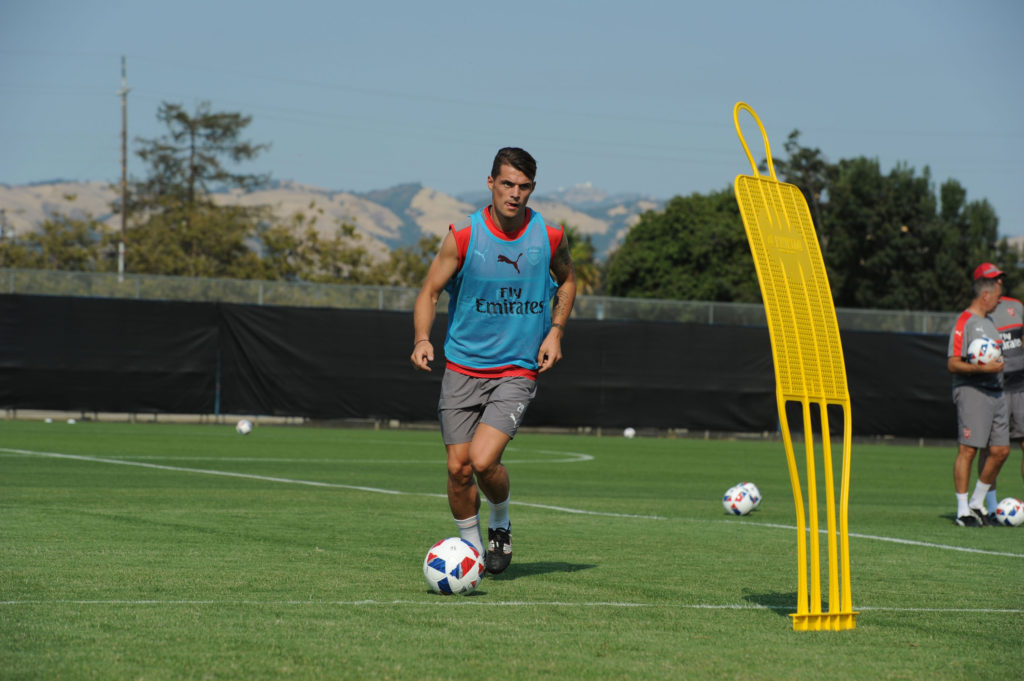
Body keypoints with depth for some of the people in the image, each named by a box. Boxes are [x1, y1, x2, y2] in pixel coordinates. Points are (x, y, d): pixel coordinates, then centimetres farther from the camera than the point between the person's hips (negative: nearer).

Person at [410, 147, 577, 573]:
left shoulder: (550, 237, -3)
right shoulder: (463, 237, -7)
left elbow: (566, 280, 17)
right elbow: (430, 291, -1)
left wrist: (555, 331, 3)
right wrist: (422, 339, -19)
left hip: (518, 371, -1)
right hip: (462, 367, 1)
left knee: (483, 461, -18)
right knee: (458, 467, 0)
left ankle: (500, 524, 13)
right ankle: (470, 546, 23)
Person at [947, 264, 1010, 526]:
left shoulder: (988, 321, 19)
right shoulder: (964, 322, -9)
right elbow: (953, 364, -15)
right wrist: (983, 368, -22)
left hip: (995, 393, 9)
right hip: (971, 392, -9)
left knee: (1000, 450, 6)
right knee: (968, 449, -9)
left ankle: (977, 502, 19)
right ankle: (962, 510, -6)